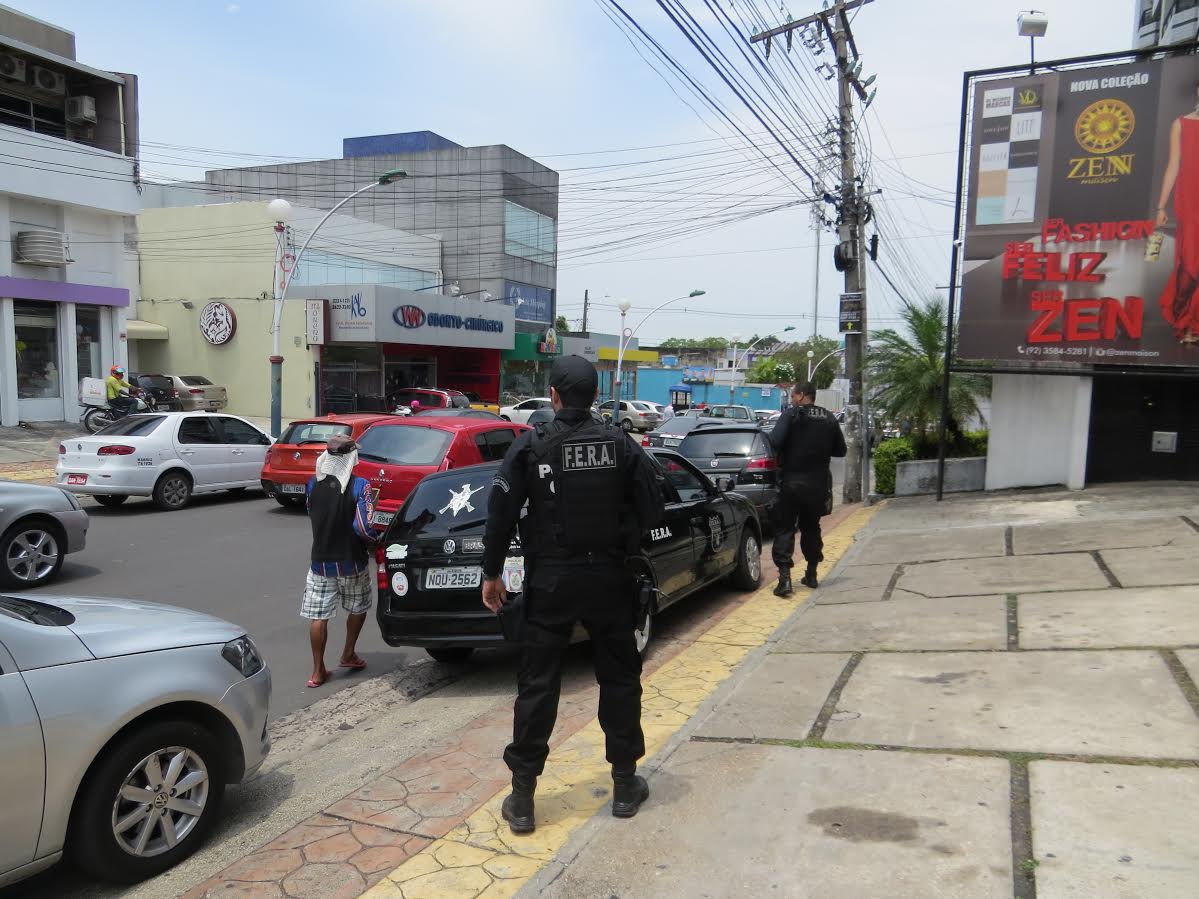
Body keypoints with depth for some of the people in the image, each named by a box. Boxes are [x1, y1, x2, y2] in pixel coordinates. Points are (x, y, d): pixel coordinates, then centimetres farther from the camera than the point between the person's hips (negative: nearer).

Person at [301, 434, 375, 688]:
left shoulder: (313, 484, -2)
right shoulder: (359, 486, -16)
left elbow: (312, 517, 10)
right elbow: (363, 527, -21)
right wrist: (376, 541, -2)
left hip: (321, 560, 3)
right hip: (351, 562, -2)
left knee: (318, 616, 7)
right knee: (358, 608, 21)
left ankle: (318, 671, 10)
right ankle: (348, 655, 32)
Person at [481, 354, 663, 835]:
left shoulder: (531, 444, -7)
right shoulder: (620, 442, -3)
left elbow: (501, 512, -8)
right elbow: (651, 507, -3)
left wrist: (491, 572, 1)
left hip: (549, 580, -1)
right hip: (608, 577, 1)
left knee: (537, 686, 7)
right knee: (619, 679, 15)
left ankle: (522, 796, 13)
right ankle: (625, 783, 25)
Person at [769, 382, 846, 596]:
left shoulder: (792, 415, -9)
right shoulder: (829, 419, 8)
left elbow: (775, 442, -21)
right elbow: (840, 450, 13)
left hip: (792, 481, -5)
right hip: (818, 483, 5)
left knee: (784, 528, -1)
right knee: (811, 527, 19)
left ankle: (785, 578, -13)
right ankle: (811, 575, 26)